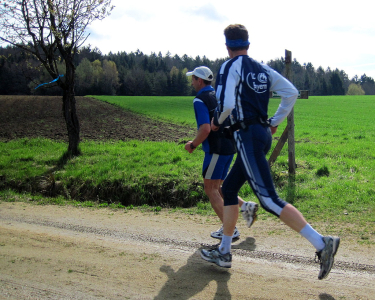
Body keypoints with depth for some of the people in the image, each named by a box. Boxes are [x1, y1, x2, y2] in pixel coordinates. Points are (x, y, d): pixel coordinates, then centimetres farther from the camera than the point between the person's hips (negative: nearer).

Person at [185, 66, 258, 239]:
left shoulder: (200, 100, -12)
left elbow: (205, 129, -23)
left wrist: (193, 145, -8)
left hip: (216, 150, -9)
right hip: (229, 147, 9)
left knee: (210, 189, 1)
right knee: (216, 188, 18)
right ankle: (245, 206, 8)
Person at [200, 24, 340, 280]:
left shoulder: (231, 66, -6)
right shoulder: (263, 69, 14)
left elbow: (226, 104, -18)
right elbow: (291, 92, 10)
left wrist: (216, 122, 2)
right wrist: (275, 122, 17)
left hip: (247, 136, -8)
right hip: (264, 134, 9)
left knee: (269, 199, -11)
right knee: (229, 189, 16)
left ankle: (321, 243, -17)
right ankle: (224, 253, 22)